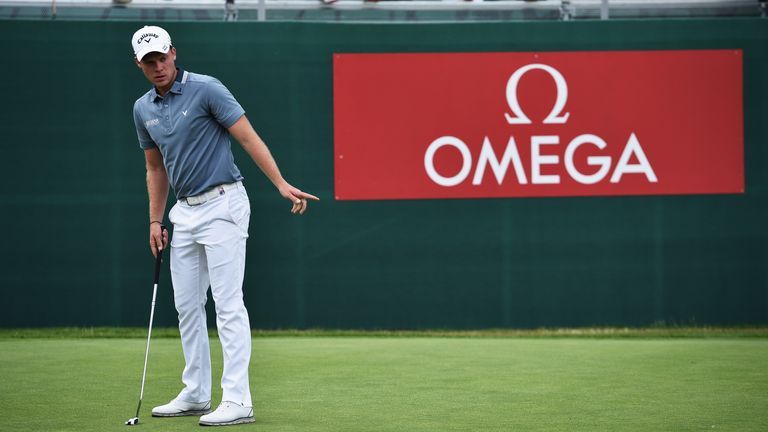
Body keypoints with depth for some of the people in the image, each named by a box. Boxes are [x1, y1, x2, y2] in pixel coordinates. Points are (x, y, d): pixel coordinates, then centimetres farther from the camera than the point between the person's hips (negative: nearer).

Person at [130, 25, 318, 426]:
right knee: (186, 305, 11)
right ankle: (195, 394, 20)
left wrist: (282, 184, -23)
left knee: (228, 304, -10)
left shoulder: (206, 89, -11)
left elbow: (249, 138, -15)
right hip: (184, 212, 8)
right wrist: (155, 221, 13)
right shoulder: (143, 109, 10)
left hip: (222, 205, -8)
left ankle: (237, 400, -12)